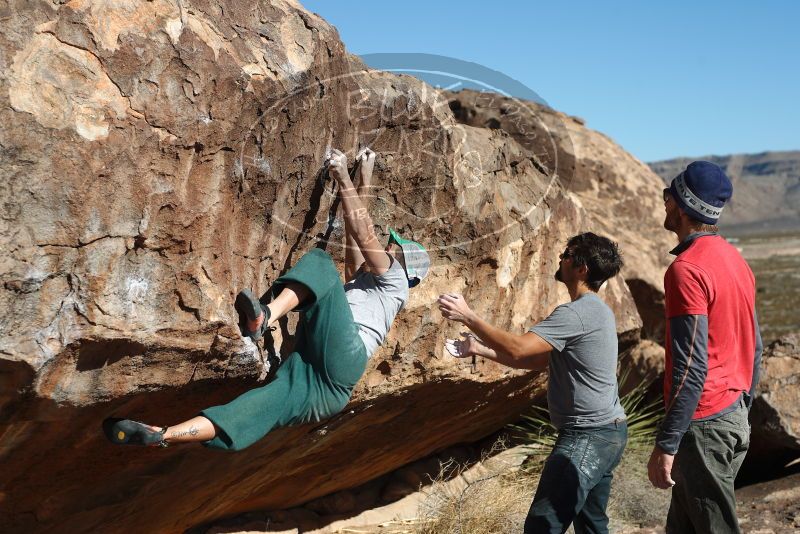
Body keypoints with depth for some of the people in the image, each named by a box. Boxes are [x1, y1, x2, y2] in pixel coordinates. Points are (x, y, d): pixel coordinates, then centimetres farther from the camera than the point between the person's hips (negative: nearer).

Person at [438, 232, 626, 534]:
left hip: (587, 438, -11)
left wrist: (468, 317, -17)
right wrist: (480, 349, 11)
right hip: (609, 432, 11)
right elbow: (537, 361, 15)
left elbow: (518, 349, -26)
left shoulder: (576, 313, -19)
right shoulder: (593, 310, 15)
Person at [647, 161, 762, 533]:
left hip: (703, 424, -9)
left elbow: (691, 368, -23)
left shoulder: (687, 269, -19)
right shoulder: (735, 260, 9)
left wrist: (665, 445, -20)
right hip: (734, 416, 9)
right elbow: (753, 348, 15)